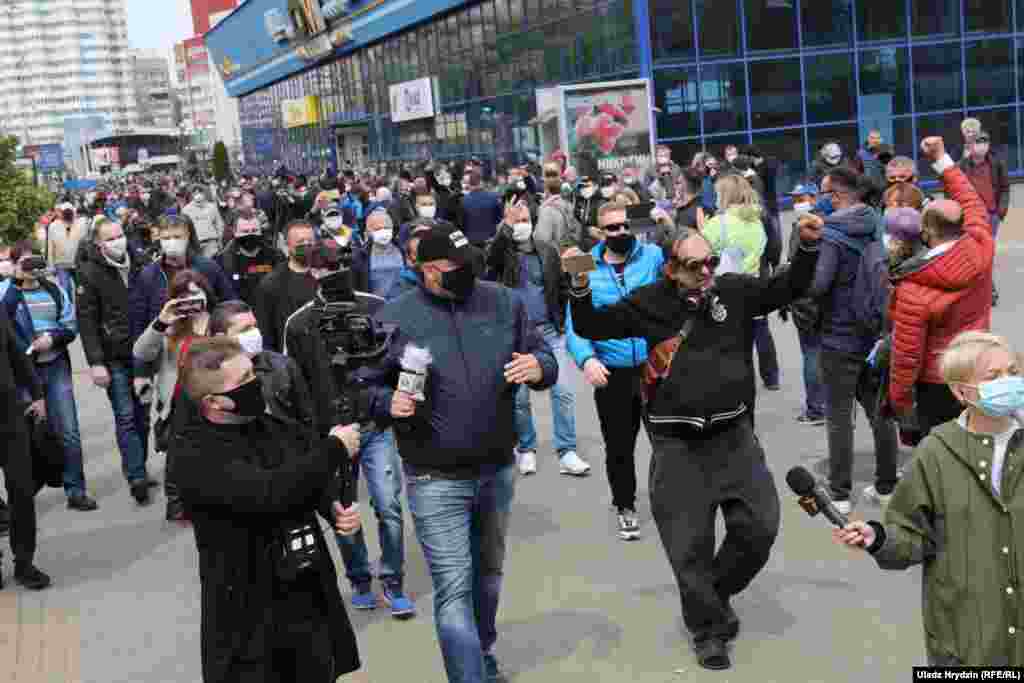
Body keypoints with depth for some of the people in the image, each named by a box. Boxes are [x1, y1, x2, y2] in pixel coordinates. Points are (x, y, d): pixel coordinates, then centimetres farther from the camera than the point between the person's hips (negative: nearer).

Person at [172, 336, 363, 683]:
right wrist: (335, 449, -17)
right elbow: (269, 493, -27)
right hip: (250, 620, -6)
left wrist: (334, 506, -15)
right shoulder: (194, 452, -15)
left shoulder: (271, 427, 6)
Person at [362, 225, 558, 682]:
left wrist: (539, 367, -17)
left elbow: (544, 357, 6)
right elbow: (365, 387, 0)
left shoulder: (504, 303, -1)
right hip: (436, 479, -4)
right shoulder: (393, 319, -8)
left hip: (498, 469, 4)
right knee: (454, 588, -7)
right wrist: (388, 403, -22)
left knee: (488, 570, 23)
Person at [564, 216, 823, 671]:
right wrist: (580, 286, -16)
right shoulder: (651, 302, -3)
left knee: (760, 526, 7)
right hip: (677, 443, -2)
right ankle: (709, 628, 24)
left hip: (733, 432, 2)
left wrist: (808, 247, -5)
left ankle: (718, 593, 34)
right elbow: (592, 327, 0)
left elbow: (787, 289, 9)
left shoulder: (734, 290, 2)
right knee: (690, 544, 3)